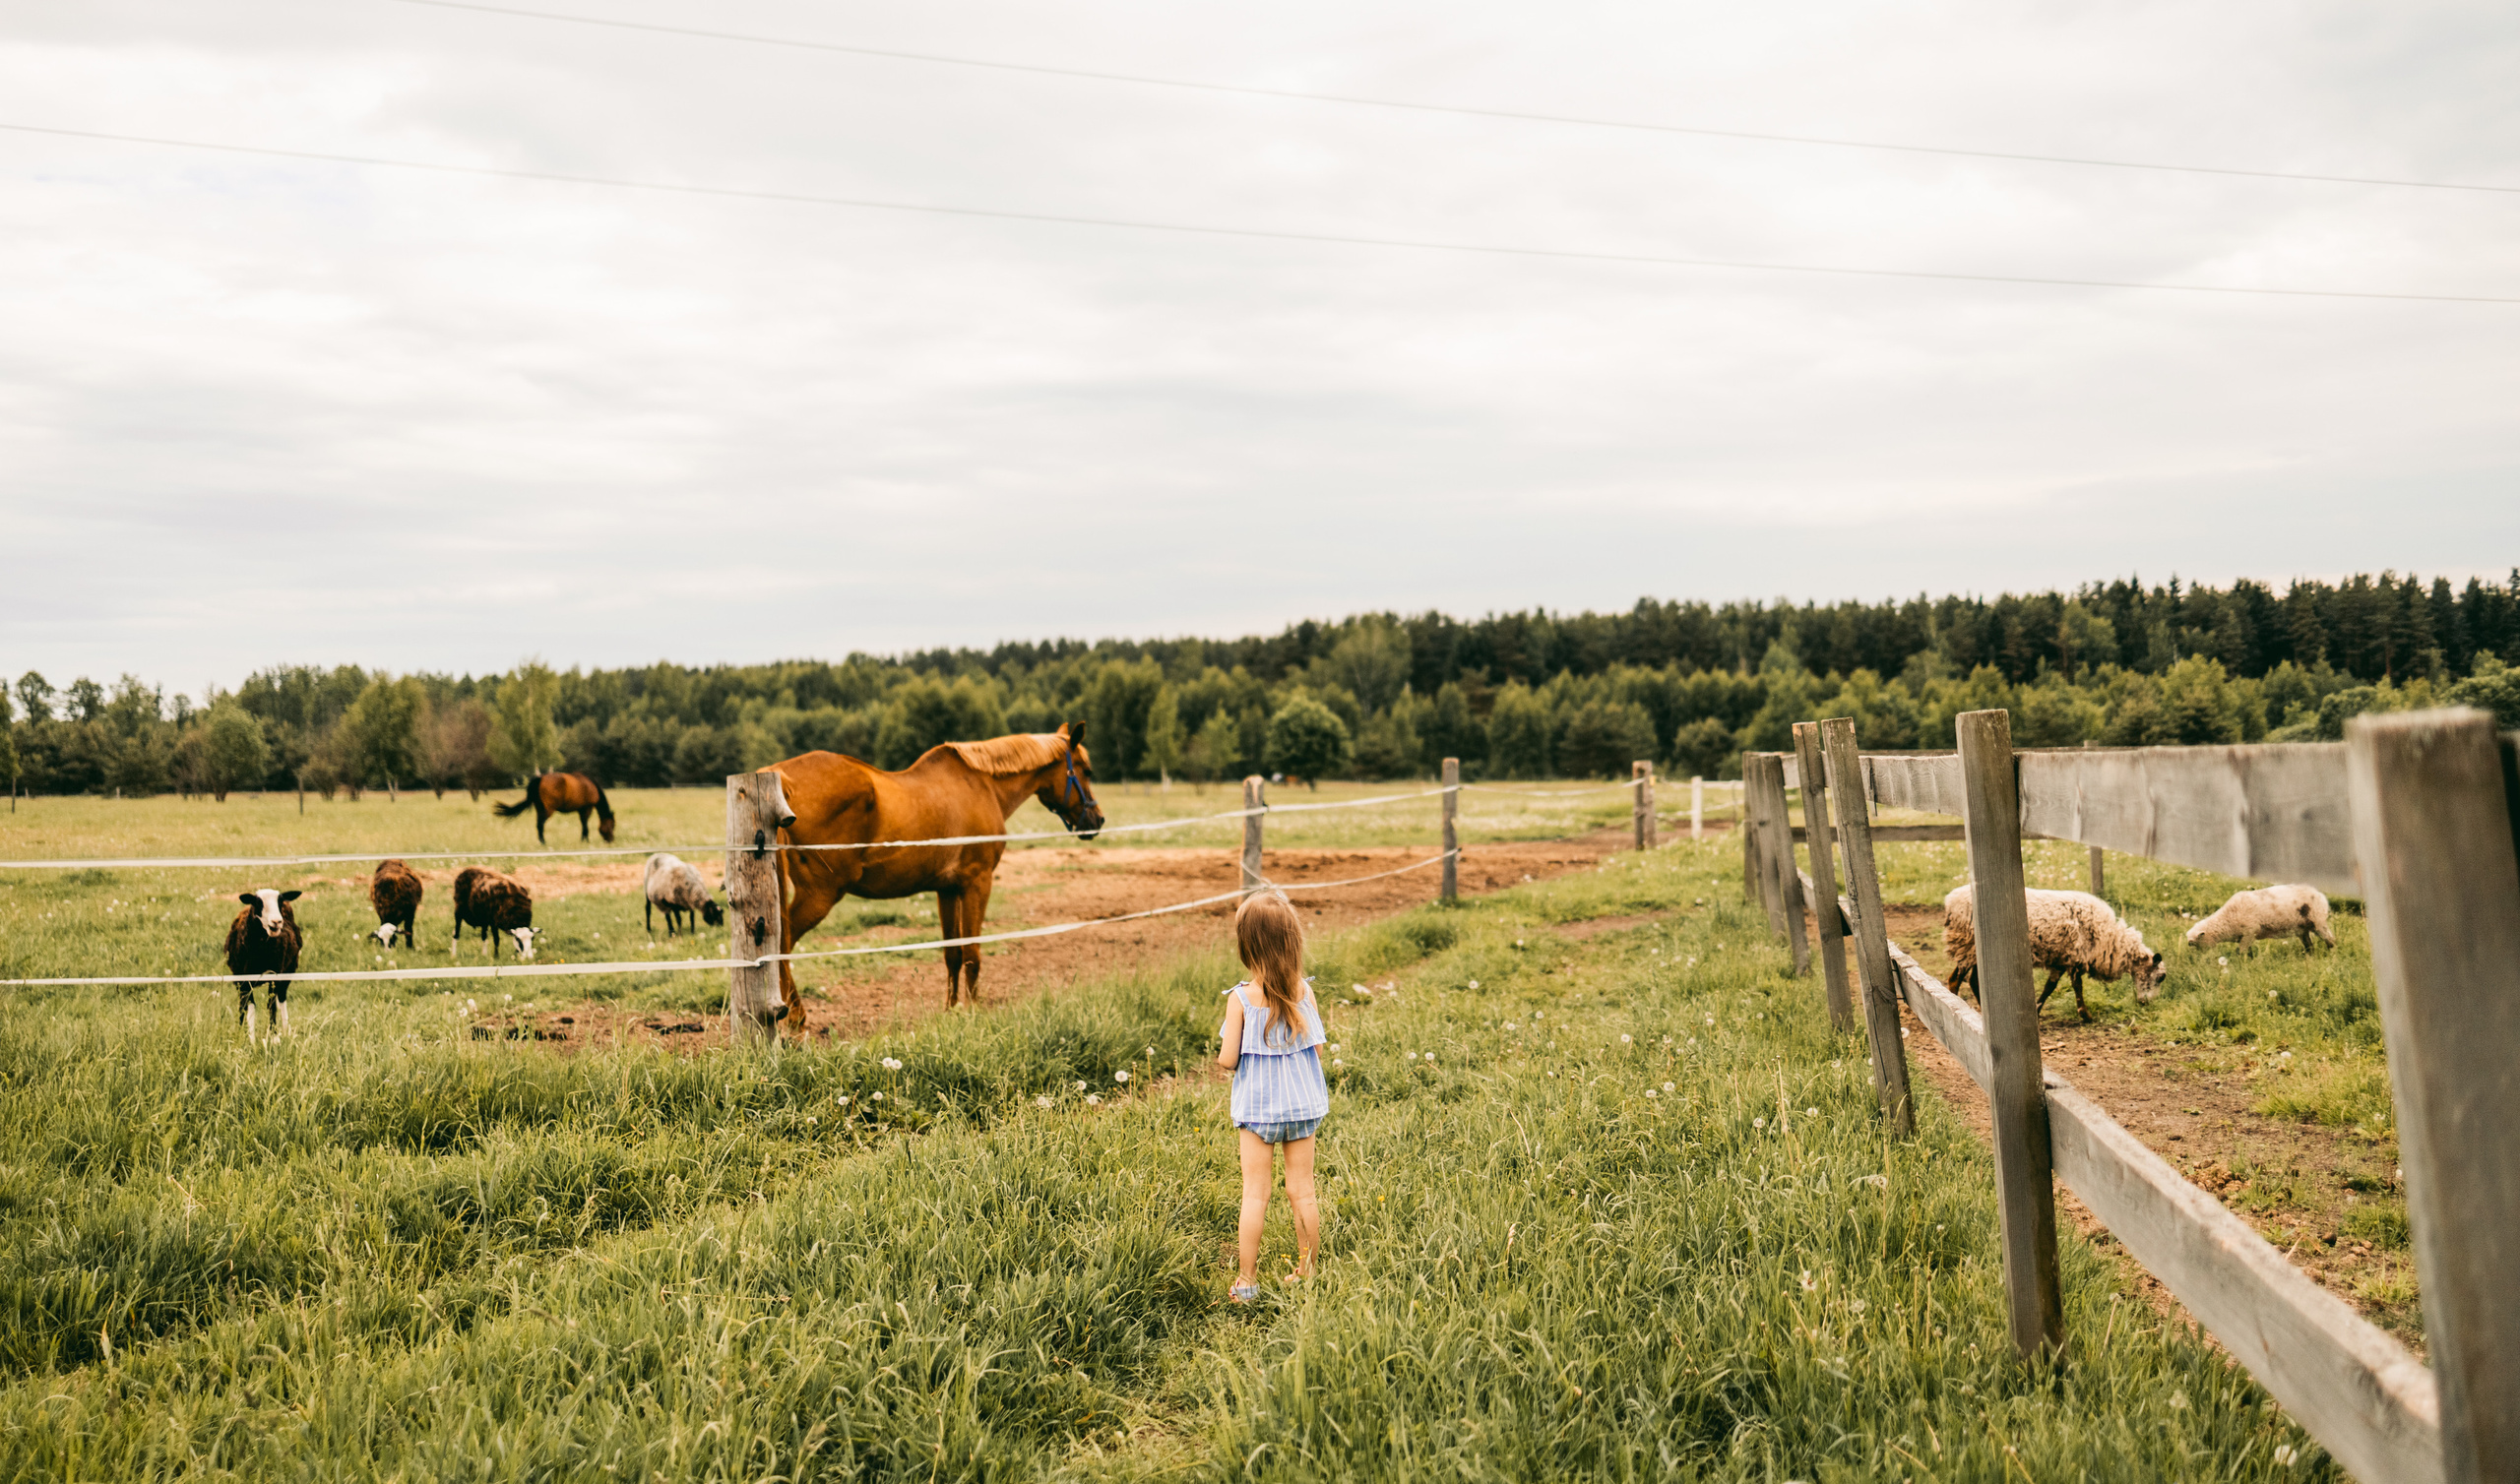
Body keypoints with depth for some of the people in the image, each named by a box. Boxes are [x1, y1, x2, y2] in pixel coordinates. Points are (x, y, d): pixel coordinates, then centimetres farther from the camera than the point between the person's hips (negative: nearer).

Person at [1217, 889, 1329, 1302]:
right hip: (1302, 1104, 3)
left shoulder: (1241, 999, -17)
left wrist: (1220, 1055, 10)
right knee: (1302, 1191, 13)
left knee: (1255, 1194, 6)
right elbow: (1316, 1050, -3)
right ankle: (1307, 1273, 23)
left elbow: (1228, 1059, -13)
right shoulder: (1305, 991, -9)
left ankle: (1247, 1281, 13)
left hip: (1256, 1105, -3)